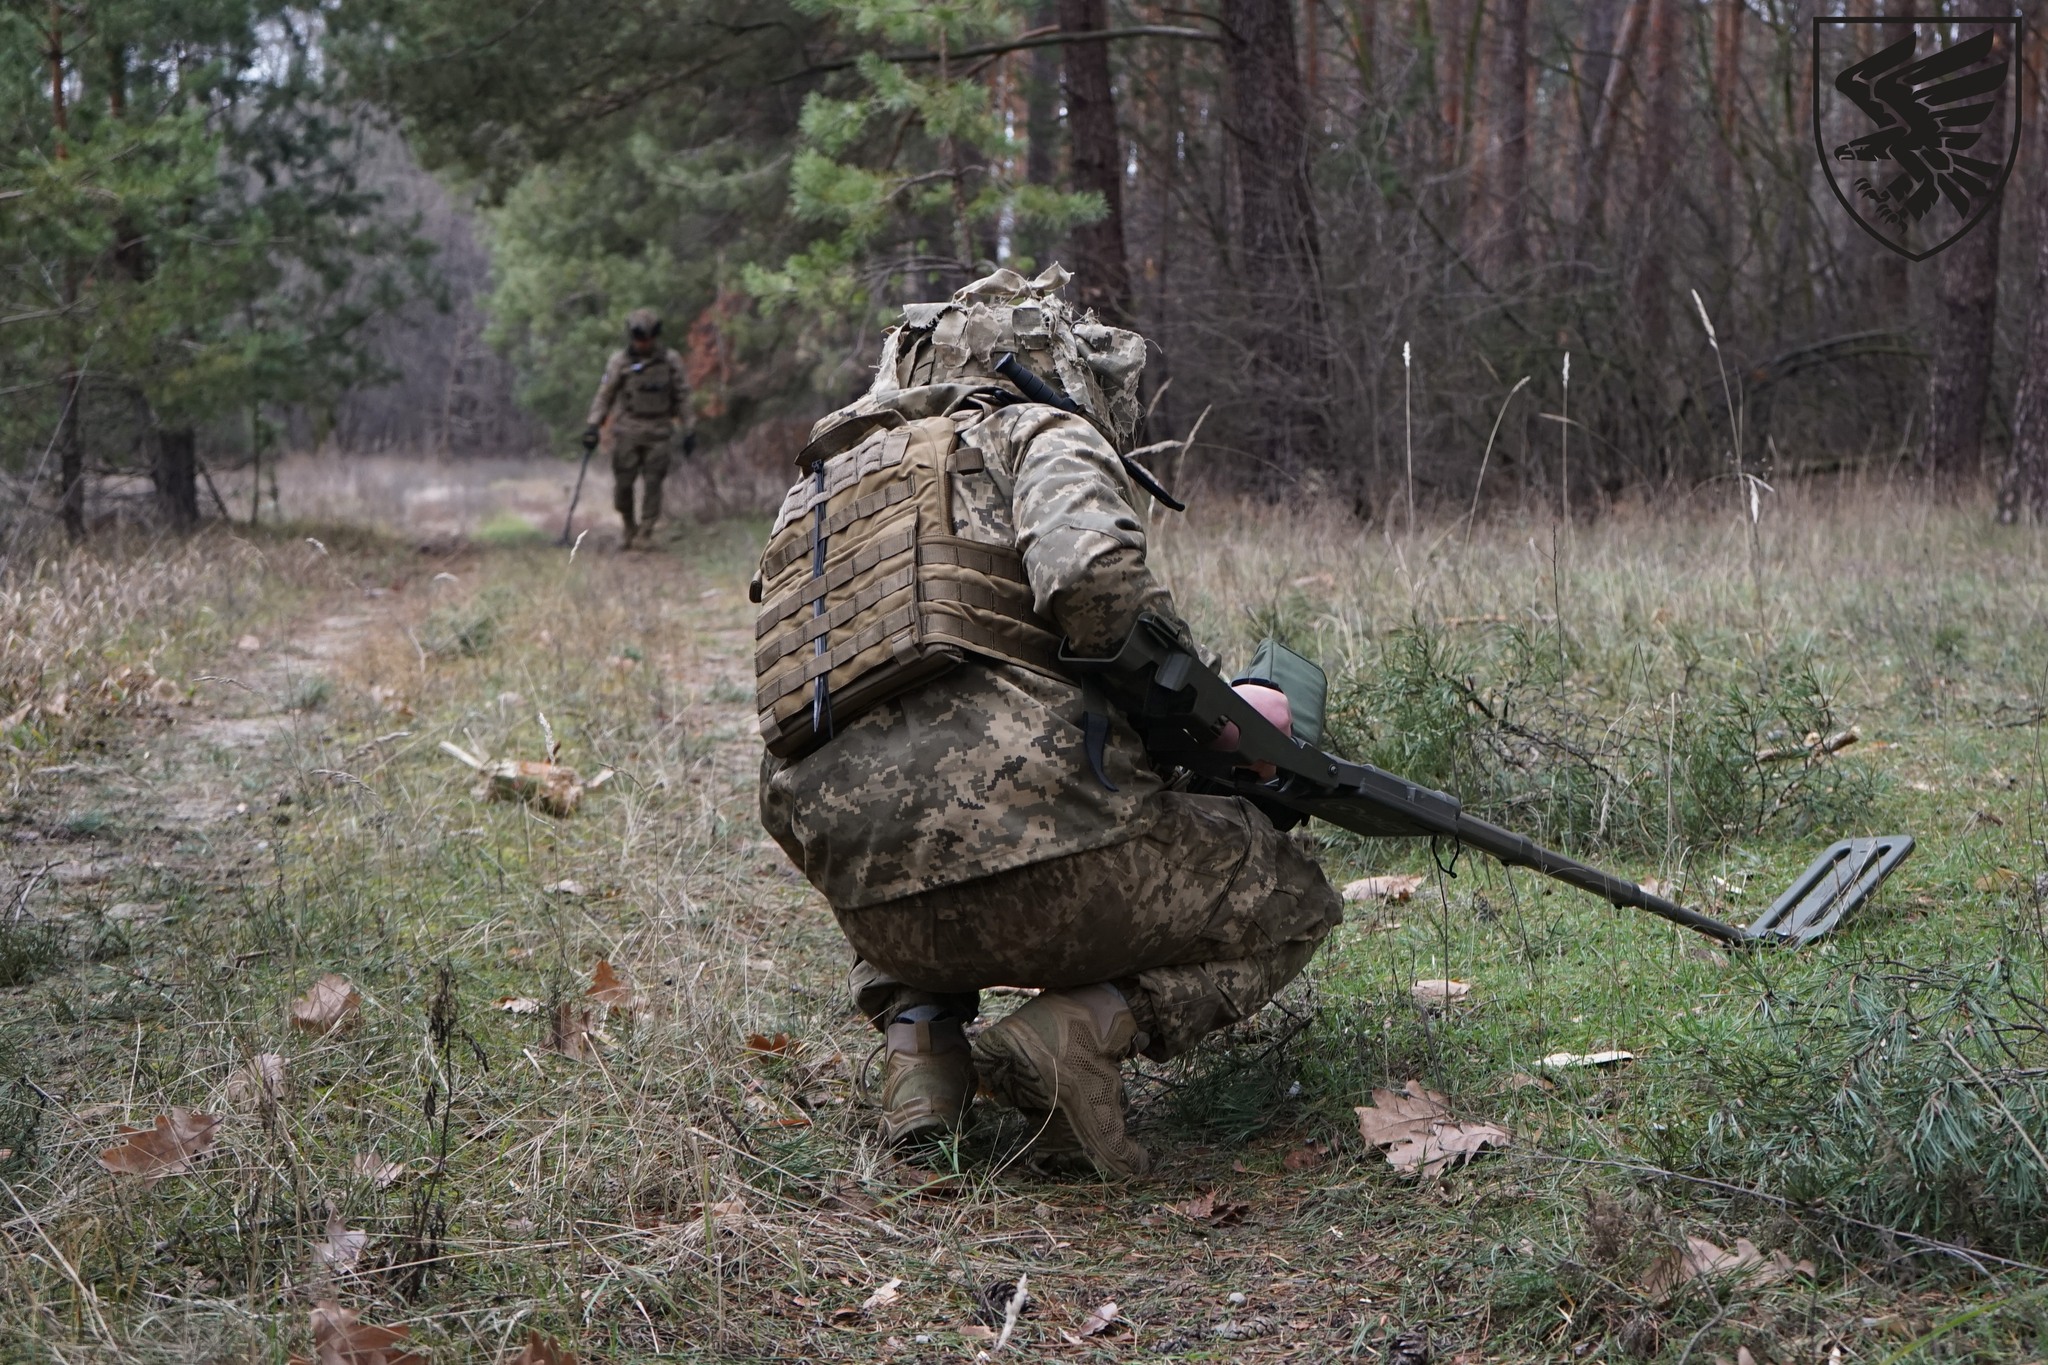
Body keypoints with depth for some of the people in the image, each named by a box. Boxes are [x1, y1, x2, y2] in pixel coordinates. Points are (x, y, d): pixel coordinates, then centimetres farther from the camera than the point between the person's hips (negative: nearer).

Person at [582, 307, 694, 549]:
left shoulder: (670, 361, 1)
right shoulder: (620, 361, -1)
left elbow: (682, 397, 8)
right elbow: (604, 395, 2)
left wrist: (687, 431, 7)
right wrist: (592, 426, -6)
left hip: (658, 432, 0)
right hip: (627, 430, 0)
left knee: (652, 484, -5)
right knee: (623, 483, -2)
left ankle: (645, 533, 2)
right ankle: (629, 526, 21)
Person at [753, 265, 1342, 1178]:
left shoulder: (818, 492, 30)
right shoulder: (1039, 435, 11)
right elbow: (1094, 583, -14)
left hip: (884, 913, 7)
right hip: (1028, 822, -7)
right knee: (1288, 903, 19)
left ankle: (917, 1037, 15)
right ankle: (1087, 1026, -6)